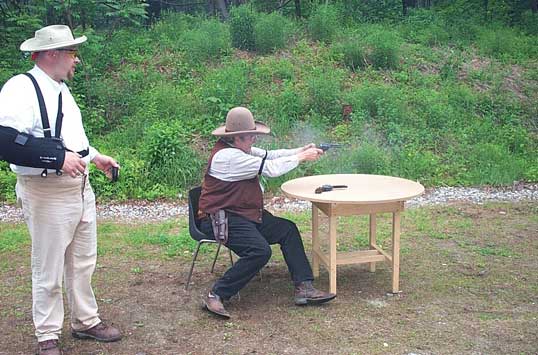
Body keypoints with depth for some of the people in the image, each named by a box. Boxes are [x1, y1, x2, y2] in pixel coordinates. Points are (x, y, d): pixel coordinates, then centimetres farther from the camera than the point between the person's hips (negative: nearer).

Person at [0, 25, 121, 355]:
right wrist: (57, 158, -29)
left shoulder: (61, 88, 13)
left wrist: (96, 157, 19)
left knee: (83, 262, 18)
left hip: (81, 187, 9)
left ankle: (87, 321, 34)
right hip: (47, 193, -8)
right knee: (49, 271, 5)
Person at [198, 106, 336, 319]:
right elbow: (270, 168, -21)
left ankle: (304, 288, 2)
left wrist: (301, 151, -2)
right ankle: (215, 296, -17)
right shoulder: (227, 156, -22)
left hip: (246, 214, 11)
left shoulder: (239, 148, 9)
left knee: (288, 230, 5)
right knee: (260, 251, -29)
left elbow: (269, 155, 9)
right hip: (221, 219, -11)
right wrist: (301, 158, -10)